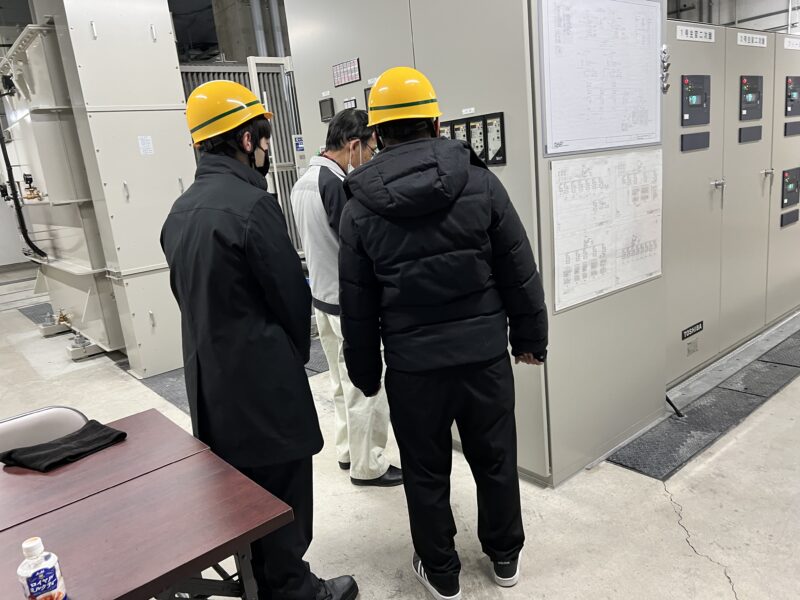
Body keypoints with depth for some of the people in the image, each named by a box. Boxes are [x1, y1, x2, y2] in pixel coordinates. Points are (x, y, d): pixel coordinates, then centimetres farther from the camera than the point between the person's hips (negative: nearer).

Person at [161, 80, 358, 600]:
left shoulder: (181, 210, 7)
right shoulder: (250, 203, -20)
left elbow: (189, 294, 12)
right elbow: (292, 296, -15)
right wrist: (295, 356, 2)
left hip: (211, 381, 9)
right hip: (262, 377, -9)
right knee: (283, 495, 8)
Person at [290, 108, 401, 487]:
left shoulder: (302, 183, 7)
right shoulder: (337, 184, -22)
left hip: (321, 298, 9)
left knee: (342, 383, 20)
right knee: (365, 388, 5)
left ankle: (347, 451, 33)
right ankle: (367, 466, 18)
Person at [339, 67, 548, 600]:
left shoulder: (360, 208, -5)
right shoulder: (480, 181, -4)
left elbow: (357, 307, 0)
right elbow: (520, 271, -1)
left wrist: (365, 372, 11)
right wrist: (530, 337, 11)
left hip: (413, 363, -1)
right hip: (485, 351, 2)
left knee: (426, 471, 17)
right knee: (496, 458, 20)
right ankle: (506, 556, 40)